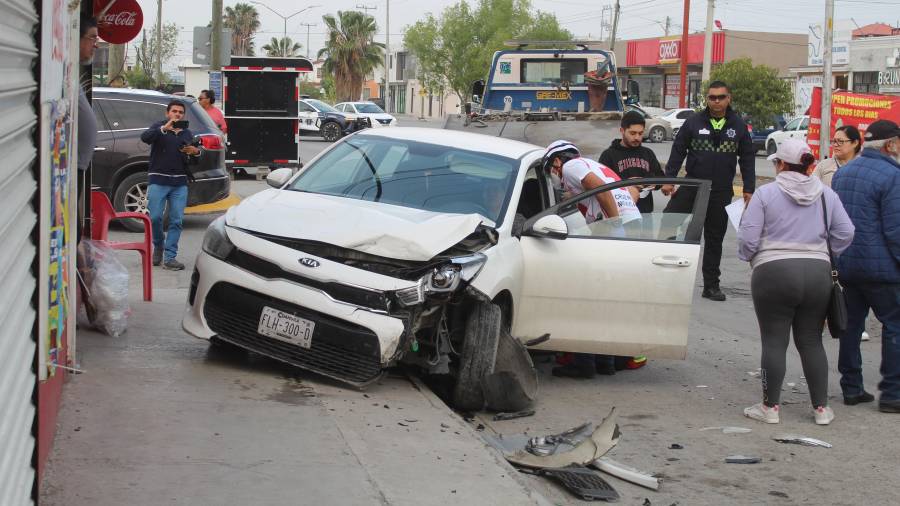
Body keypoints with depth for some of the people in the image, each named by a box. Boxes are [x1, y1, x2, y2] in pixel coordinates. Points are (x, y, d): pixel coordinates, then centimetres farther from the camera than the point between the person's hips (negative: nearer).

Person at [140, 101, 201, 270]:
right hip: (158, 181, -3)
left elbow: (193, 161, 21)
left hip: (180, 183, 4)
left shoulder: (187, 133, 17)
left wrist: (196, 152, -3)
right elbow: (145, 137, -18)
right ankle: (158, 245, 19)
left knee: (176, 220, -2)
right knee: (154, 217, -9)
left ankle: (169, 258, 1)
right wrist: (164, 128, -31)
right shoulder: (159, 127, 4)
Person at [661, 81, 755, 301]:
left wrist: (748, 189, 2)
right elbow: (678, 151, 2)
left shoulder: (738, 126, 4)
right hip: (692, 186, -1)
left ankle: (711, 285, 17)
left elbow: (747, 158, 8)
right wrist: (669, 179, -5)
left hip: (721, 192, 1)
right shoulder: (694, 122, 0)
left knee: (714, 239, 9)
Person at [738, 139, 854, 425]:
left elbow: (747, 237, -8)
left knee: (774, 342, 3)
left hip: (773, 274, -4)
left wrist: (748, 257, 11)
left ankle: (770, 407, 7)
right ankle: (821, 408, 13)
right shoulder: (826, 195, 7)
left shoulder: (766, 194, -5)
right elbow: (845, 234, 5)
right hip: (818, 273, 4)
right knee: (811, 342, 12)